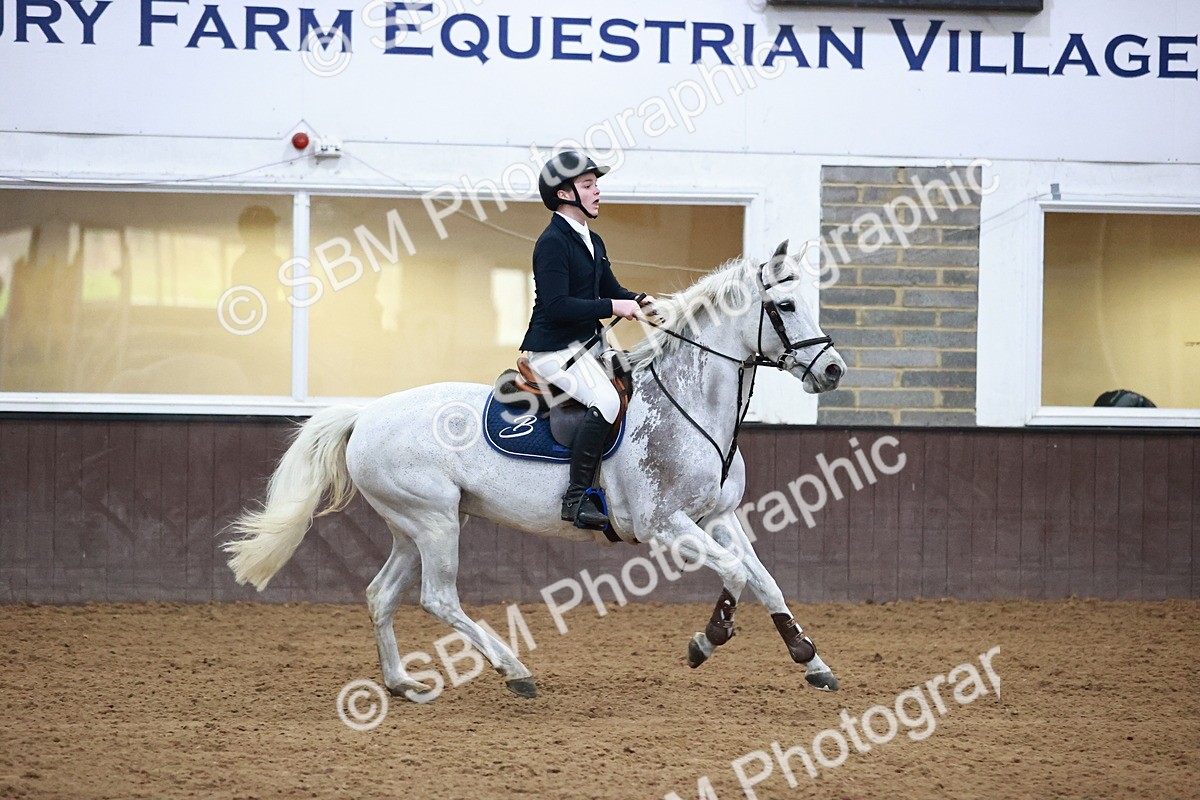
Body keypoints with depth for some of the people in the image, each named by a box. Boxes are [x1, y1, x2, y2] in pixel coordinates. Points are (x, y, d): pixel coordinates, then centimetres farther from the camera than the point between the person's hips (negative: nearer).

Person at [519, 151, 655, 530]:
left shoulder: (592, 242, 16)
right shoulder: (553, 242, -14)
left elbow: (611, 290, 23)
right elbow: (556, 306, -22)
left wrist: (639, 301, 1)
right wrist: (613, 307, -23)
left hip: (588, 344, 10)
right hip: (554, 351, -10)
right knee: (605, 400, -30)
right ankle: (577, 497, -27)